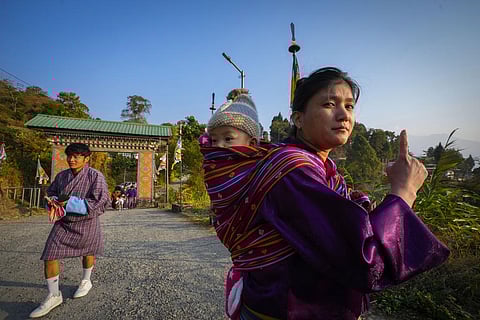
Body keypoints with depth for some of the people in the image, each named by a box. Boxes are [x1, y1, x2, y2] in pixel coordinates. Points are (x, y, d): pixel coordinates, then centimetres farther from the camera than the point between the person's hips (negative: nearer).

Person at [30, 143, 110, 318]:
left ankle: (86, 281, 44)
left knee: (87, 252, 17)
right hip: (64, 222, 4)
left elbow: (100, 201, -23)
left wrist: (70, 203, -26)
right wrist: (53, 201, -10)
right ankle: (54, 296, 14)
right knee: (50, 255, -3)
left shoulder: (95, 176, -18)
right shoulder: (62, 175, 0)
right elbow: (51, 192, 15)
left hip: (86, 222, -4)